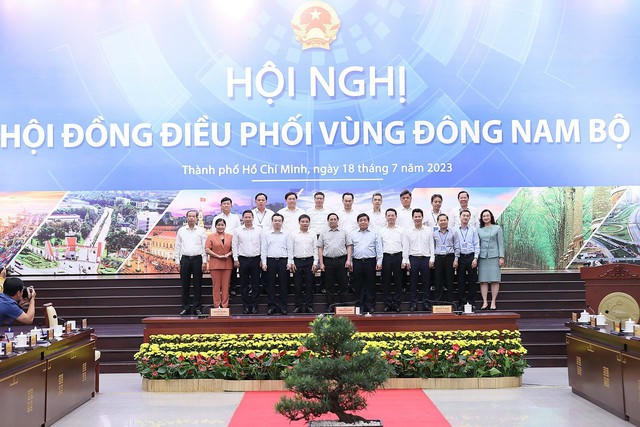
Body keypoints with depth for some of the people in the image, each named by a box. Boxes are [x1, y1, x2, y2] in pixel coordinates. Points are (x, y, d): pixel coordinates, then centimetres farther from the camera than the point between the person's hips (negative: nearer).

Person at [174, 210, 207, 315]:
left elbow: (204, 246, 3)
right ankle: (185, 307, 8)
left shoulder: (201, 231, 5)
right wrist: (177, 261, 5)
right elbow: (177, 246, 12)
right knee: (185, 284, 3)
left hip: (197, 259, -1)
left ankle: (197, 307, 6)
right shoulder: (181, 231, 10)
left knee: (197, 284, 0)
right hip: (185, 259, 2)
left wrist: (204, 261, -4)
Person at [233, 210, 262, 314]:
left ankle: (254, 306, 8)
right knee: (244, 284, 4)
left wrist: (262, 259, 1)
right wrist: (235, 259, -1)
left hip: (256, 259, 0)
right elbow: (234, 245, 6)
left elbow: (262, 245, 7)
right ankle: (246, 306, 9)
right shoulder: (238, 231, 4)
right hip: (243, 259, 0)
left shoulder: (258, 231, 6)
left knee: (255, 284, 1)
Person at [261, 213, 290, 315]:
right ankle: (272, 306, 7)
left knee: (283, 284, 1)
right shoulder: (266, 234, 8)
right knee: (270, 284, 1)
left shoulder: (286, 234, 9)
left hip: (283, 261, 0)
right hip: (270, 261, 0)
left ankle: (283, 306, 7)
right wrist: (264, 263, -1)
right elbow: (263, 249, 6)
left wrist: (289, 262, 0)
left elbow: (289, 249, 8)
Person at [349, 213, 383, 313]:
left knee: (370, 284, -1)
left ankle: (370, 306, 4)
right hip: (357, 262, 1)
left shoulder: (374, 234, 11)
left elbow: (379, 249, 6)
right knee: (358, 285, 2)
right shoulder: (353, 234, 14)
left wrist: (379, 262, -3)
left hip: (370, 262, -1)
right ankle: (360, 306, 7)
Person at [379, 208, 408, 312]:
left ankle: (397, 304, 8)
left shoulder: (401, 230, 7)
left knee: (398, 281, 2)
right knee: (386, 281, 2)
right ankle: (387, 304, 9)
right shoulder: (381, 231, 10)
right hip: (386, 257, 1)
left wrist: (405, 260, -3)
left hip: (398, 256, -1)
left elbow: (405, 246, 5)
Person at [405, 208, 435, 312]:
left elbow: (431, 245, 6)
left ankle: (426, 302, 11)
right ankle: (414, 303, 8)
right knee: (413, 282, 2)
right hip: (413, 258, 0)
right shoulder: (409, 231, 6)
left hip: (426, 258, 0)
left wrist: (432, 259, -1)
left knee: (426, 282, 3)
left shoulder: (429, 230, 7)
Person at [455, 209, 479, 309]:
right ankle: (461, 302, 9)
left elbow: (477, 245, 5)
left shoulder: (473, 230, 6)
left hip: (471, 257, 0)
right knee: (461, 281, 2)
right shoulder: (455, 230, 5)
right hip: (460, 257, 0)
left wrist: (475, 258, -5)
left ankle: (471, 302, 9)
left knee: (472, 281, 2)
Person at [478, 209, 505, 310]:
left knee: (495, 280, -5)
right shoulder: (479, 230, 13)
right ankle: (484, 302, -1)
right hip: (482, 257, 2)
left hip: (494, 257, -2)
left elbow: (501, 243, 4)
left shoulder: (497, 228, 8)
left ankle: (493, 302, -1)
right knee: (483, 280, -3)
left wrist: (501, 257, -3)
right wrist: (475, 258, 6)